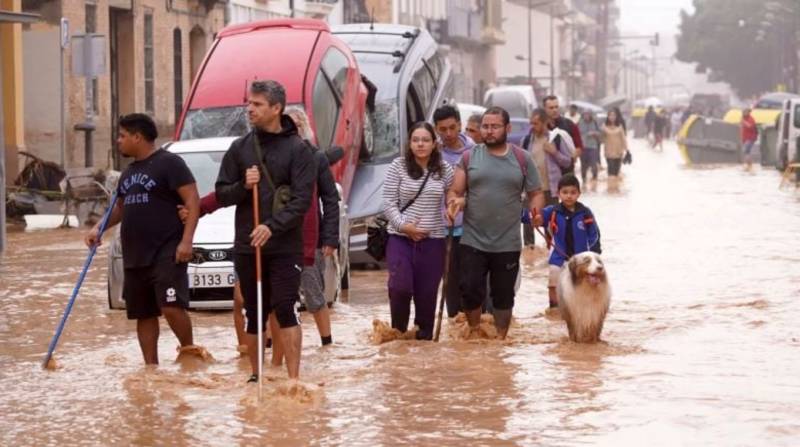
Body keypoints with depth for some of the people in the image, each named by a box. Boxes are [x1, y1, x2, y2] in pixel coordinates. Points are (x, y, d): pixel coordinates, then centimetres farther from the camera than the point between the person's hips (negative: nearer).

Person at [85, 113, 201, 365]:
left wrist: (186, 240, -20)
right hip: (134, 257, 8)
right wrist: (99, 229, 13)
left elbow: (193, 202, -11)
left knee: (171, 307, -19)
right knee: (143, 315, 8)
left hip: (166, 254, -8)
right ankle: (151, 367, 14)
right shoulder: (129, 172, 19)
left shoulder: (168, 163, -6)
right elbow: (120, 207, 31)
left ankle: (188, 351, 1)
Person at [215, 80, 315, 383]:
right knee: (254, 315, 9)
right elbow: (221, 195, 10)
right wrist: (243, 186, -11)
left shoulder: (297, 149, -2)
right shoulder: (240, 148, 10)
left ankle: (293, 378, -10)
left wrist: (273, 227, -21)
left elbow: (302, 199, -9)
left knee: (284, 309, -11)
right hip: (246, 245, 4)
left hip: (285, 246, -4)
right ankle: (256, 375, 21)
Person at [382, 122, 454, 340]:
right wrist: (403, 225, -13)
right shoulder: (398, 167, -1)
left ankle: (424, 337, 17)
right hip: (400, 238, -2)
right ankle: (398, 331, 6)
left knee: (427, 293, 4)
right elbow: (388, 202, -2)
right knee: (400, 286, -17)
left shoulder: (444, 169, 5)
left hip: (433, 240, 2)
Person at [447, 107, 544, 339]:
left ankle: (501, 338, 22)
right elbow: (455, 192, 4)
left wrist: (535, 210, -14)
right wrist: (453, 202, -20)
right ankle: (474, 331, 19)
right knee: (471, 290, -3)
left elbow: (536, 193, 8)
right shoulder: (469, 157, 4)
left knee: (503, 295, 8)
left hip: (508, 244, 0)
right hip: (472, 241, 0)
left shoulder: (522, 159, 4)